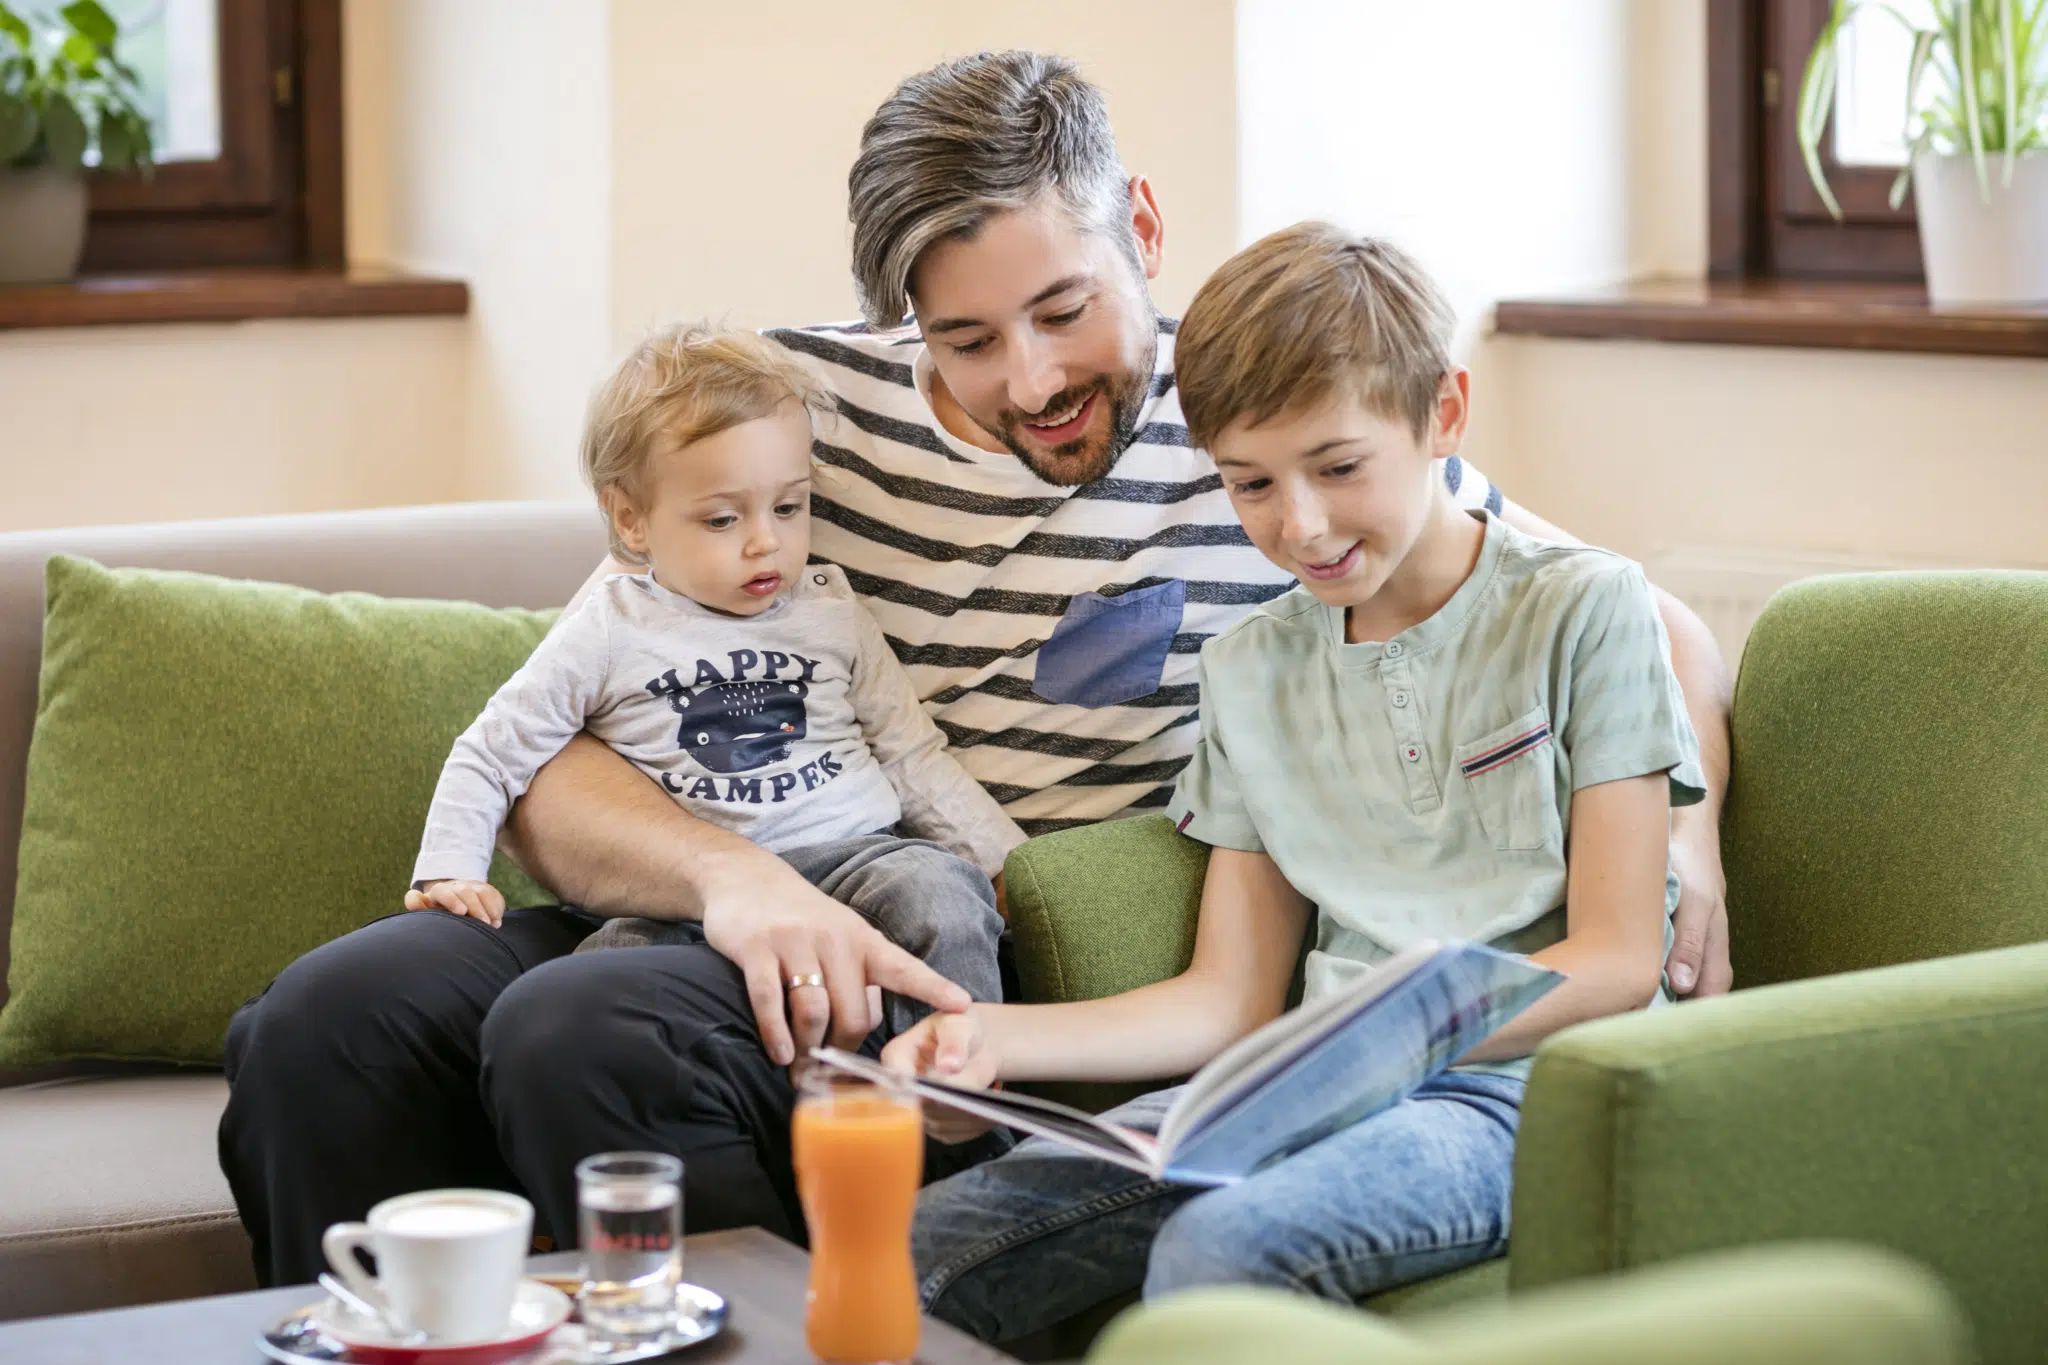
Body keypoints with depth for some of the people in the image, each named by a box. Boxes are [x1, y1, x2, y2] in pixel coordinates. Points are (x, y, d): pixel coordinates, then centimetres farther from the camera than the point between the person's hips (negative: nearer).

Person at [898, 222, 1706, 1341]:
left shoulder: (1584, 609, 0)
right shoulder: (1250, 671, 17)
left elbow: (1616, 960, -5)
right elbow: (1229, 998, 15)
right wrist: (992, 1038, 0)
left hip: (1520, 1083, -5)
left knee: (1218, 1251, -36)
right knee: (917, 1255, -17)